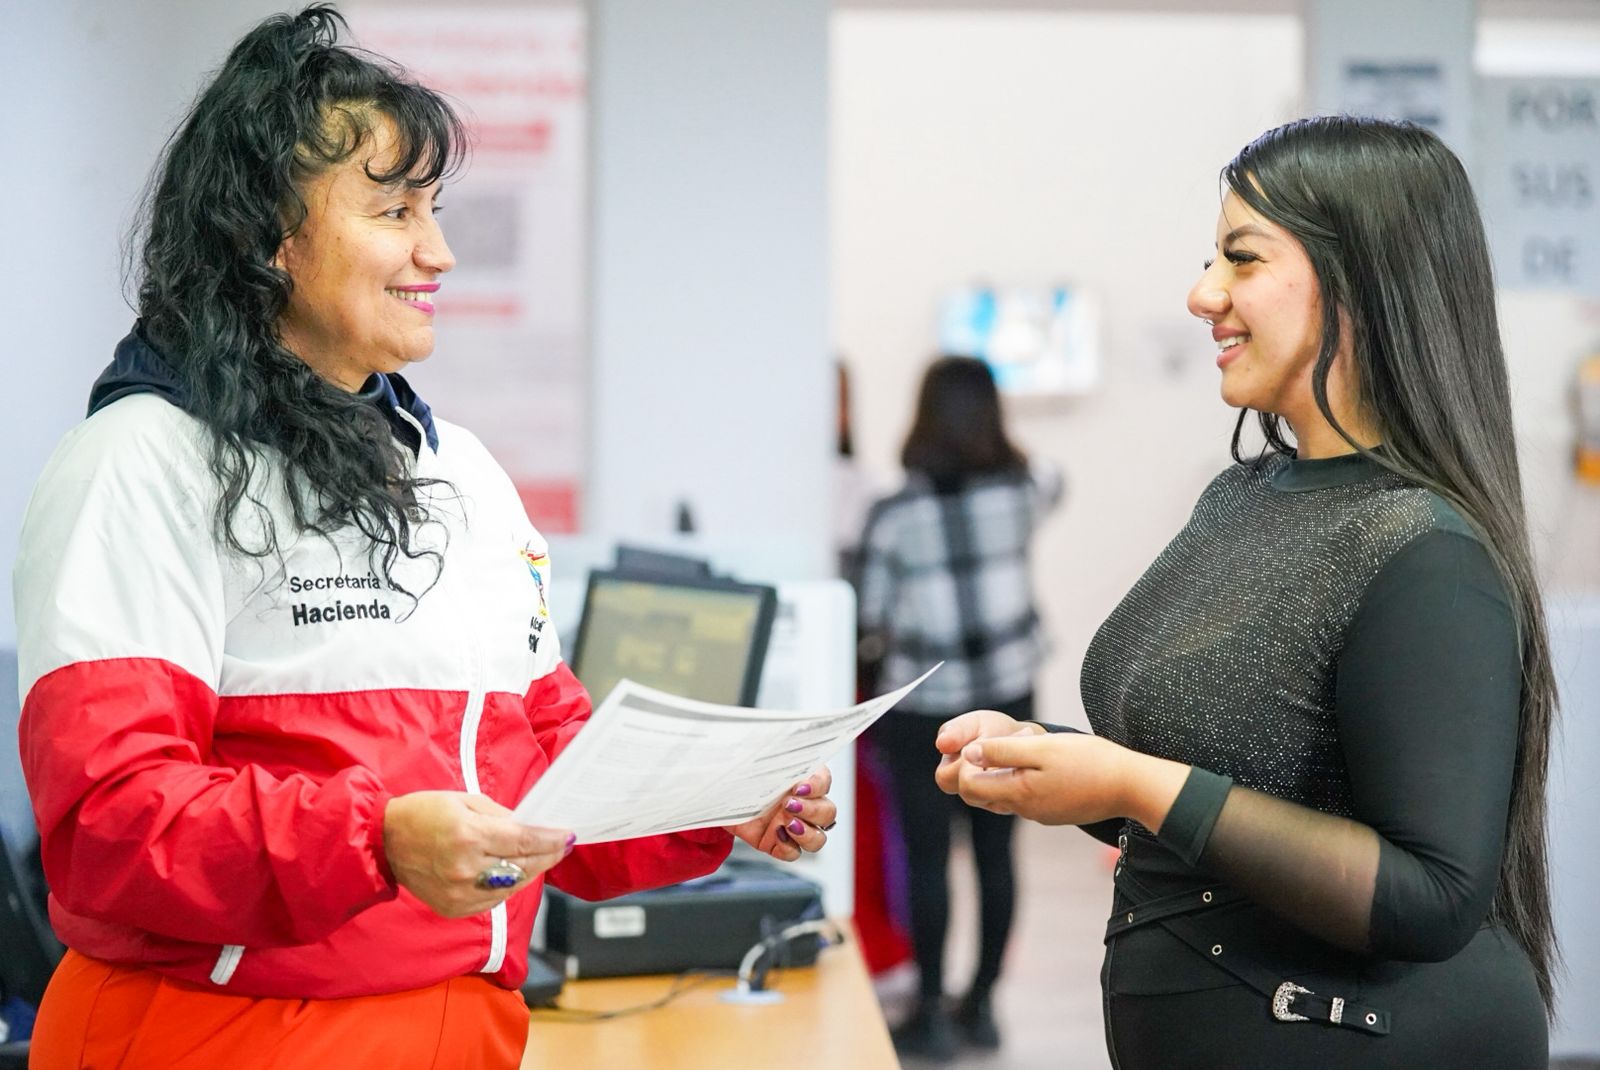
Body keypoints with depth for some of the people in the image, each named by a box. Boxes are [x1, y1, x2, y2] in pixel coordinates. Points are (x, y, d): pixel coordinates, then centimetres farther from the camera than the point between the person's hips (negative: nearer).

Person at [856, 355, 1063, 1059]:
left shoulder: (895, 514, -12)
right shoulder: (1017, 493, -4)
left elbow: (869, 620, -6)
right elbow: (1050, 479, 21)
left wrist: (884, 642, 14)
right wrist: (996, 446, 33)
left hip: (922, 707, -3)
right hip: (1007, 698, 3)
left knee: (927, 857, 5)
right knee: (995, 851, 11)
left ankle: (932, 1014, 10)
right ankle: (982, 1005, 20)